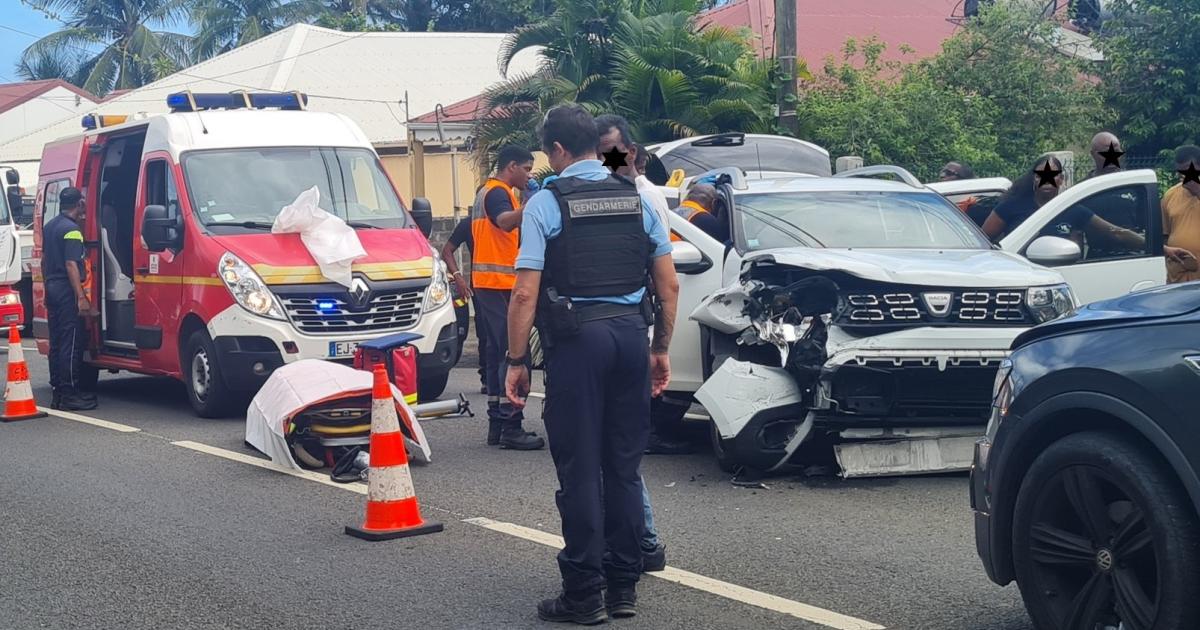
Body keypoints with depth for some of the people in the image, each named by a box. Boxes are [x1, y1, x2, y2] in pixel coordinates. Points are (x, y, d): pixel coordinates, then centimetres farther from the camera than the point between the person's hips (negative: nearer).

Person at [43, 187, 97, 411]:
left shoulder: (49, 227, 17)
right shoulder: (72, 230, -13)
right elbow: (71, 265, -20)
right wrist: (81, 297, -22)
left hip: (52, 289, 10)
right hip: (67, 291, -10)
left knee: (56, 343, 12)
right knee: (71, 343, -8)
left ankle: (58, 391, 16)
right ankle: (70, 394, -10)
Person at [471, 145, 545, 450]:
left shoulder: (487, 191, 22)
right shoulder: (498, 192, -11)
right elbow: (505, 221, -34)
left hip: (489, 284, 11)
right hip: (499, 284, -11)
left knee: (498, 352, 12)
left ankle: (497, 425, 16)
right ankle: (511, 427, -13)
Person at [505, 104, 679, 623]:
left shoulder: (546, 202, -4)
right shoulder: (637, 199, 10)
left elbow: (526, 293, -10)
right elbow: (669, 284, 9)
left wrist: (516, 359, -3)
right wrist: (661, 348, 17)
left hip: (577, 340, -4)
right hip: (631, 335, 5)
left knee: (579, 469, 1)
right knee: (624, 466, 11)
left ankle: (585, 594, 4)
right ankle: (623, 587, 16)